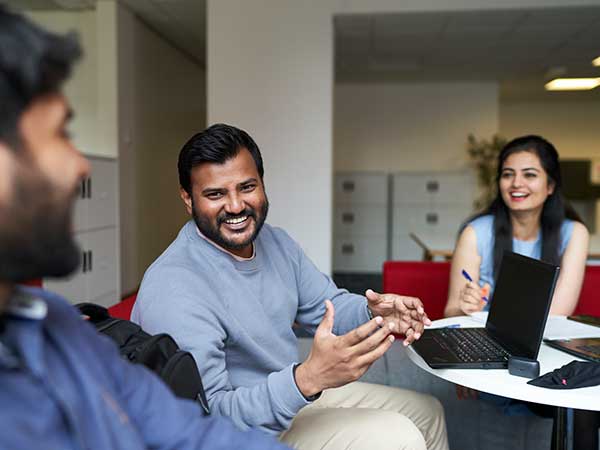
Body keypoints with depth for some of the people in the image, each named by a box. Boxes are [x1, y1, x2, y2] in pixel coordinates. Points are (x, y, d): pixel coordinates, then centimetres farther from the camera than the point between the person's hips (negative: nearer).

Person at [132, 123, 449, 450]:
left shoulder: (275, 241, -2)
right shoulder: (173, 291, -29)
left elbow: (329, 305, 7)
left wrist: (373, 313, -17)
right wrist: (307, 379, -42)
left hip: (295, 395, 8)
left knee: (425, 411, 15)